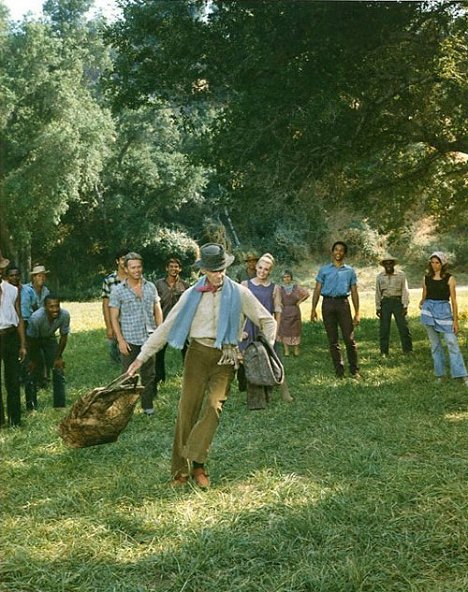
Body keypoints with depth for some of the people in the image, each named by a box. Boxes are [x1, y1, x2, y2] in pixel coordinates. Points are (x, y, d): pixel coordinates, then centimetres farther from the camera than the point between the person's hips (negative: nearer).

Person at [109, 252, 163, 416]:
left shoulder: (150, 287, 5)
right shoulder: (118, 290, -4)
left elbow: (157, 311, 11)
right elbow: (114, 317, -3)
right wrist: (120, 340, -10)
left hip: (149, 339, 3)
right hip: (129, 340, -3)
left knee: (149, 375, 11)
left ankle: (148, 406, 23)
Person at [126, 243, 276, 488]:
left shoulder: (239, 293, 3)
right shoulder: (192, 295, 5)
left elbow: (267, 321, 10)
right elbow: (166, 327, 6)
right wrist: (141, 357, 4)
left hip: (225, 358, -1)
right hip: (197, 353, 1)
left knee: (213, 406, -18)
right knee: (187, 409, -3)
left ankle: (197, 464, -11)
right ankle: (180, 470, 5)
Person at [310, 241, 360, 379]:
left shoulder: (350, 271, 12)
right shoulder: (324, 269, 11)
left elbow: (354, 292, 10)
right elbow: (317, 290, 8)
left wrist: (357, 313, 4)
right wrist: (313, 309, -1)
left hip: (343, 303, 0)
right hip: (328, 303, 1)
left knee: (349, 338, -5)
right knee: (332, 340, 3)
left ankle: (354, 370, 4)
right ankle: (339, 370, 10)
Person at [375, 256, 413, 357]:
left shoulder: (401, 275, 1)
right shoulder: (380, 277, 7)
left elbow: (405, 290, 0)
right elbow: (378, 293, 10)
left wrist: (405, 306, -7)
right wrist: (378, 308, 4)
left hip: (398, 301, -1)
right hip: (385, 302, 2)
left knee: (403, 326, -1)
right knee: (384, 328, 2)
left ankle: (408, 349, 9)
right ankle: (384, 351, 10)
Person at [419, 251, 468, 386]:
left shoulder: (449, 279, -3)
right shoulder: (426, 278, 8)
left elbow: (453, 300, -4)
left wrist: (455, 320, -6)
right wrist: (421, 304, 0)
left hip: (444, 310, -3)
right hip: (429, 310, 4)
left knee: (452, 343, -10)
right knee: (435, 344, 6)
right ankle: (439, 374, 14)